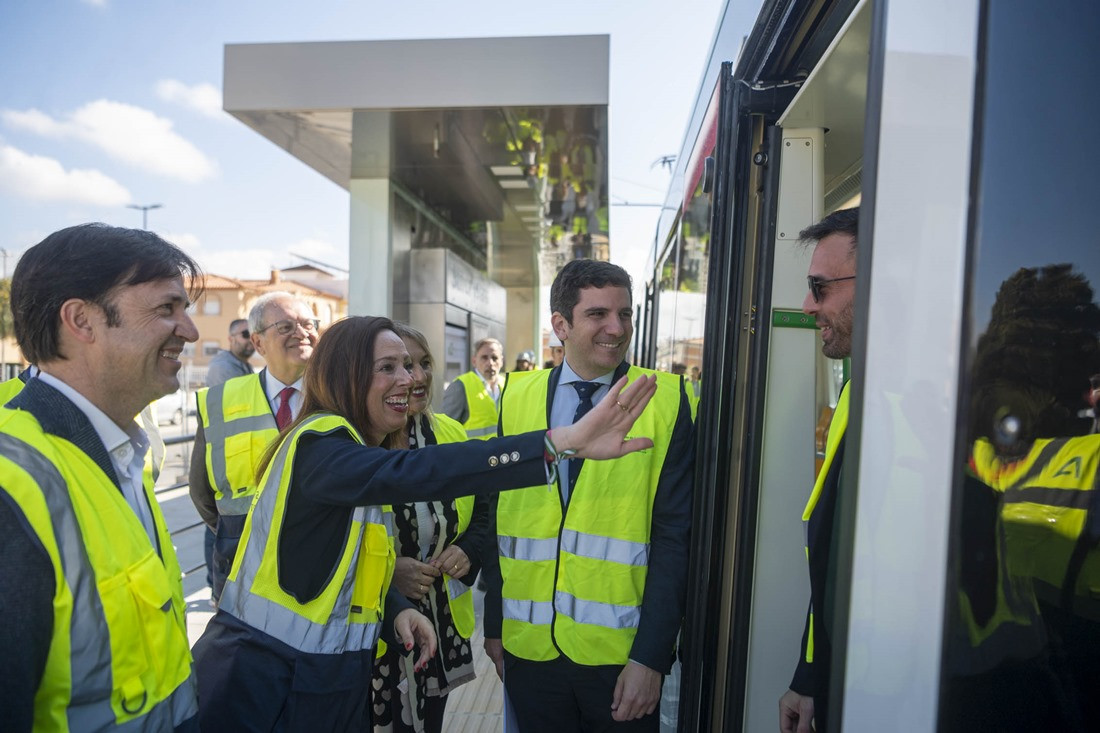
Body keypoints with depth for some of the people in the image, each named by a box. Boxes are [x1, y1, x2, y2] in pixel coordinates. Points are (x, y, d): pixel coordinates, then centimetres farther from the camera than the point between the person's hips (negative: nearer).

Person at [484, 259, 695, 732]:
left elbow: (674, 538, -9)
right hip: (527, 646, 2)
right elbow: (497, 521, 4)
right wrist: (493, 625, 6)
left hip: (624, 651, -2)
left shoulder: (667, 402, -8)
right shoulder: (517, 397, -1)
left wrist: (651, 656, -10)